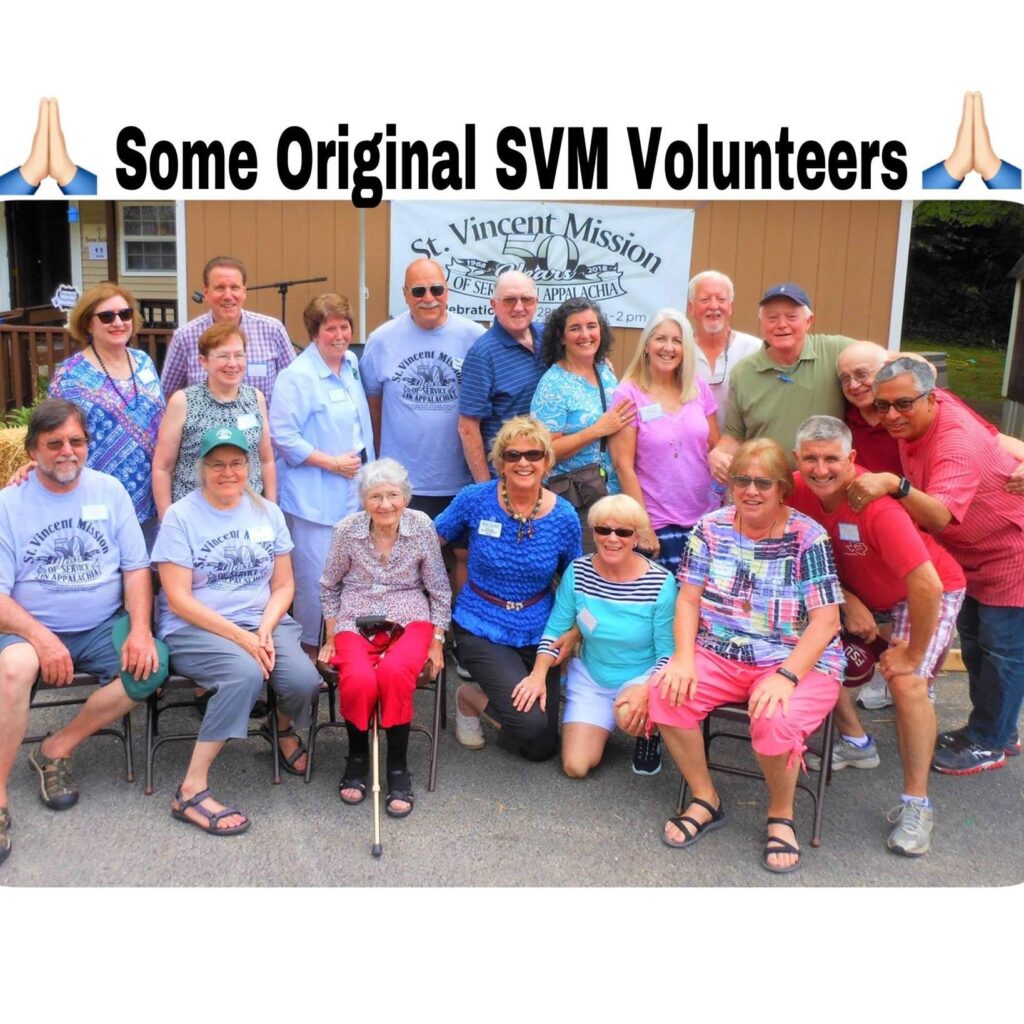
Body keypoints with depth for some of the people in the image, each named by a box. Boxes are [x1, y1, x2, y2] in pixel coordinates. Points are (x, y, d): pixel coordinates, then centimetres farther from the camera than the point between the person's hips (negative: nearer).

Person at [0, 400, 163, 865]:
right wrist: (40, 637, -25)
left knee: (152, 665, -25)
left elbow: (136, 566, 3)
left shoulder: (109, 490, 5)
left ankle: (57, 749, -5)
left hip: (103, 628, 3)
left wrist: (140, 630, -13)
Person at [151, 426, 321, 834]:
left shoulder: (267, 513, 10)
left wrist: (265, 629, -11)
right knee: (245, 673, -35)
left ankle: (283, 728, 15)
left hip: (263, 621, 4)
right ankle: (192, 790, -25)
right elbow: (178, 599, -9)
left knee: (304, 680, -24)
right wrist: (241, 636, -17)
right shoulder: (180, 516, -3)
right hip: (195, 629, -4)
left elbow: (284, 586, 10)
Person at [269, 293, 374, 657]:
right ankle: (309, 650, 14)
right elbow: (283, 436, -19)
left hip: (352, 490, 8)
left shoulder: (351, 364, 11)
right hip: (315, 495, -8)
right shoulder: (297, 376, -14)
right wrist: (332, 463, -17)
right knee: (315, 580, -2)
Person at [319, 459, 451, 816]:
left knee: (394, 672, -34)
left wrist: (436, 642, 3)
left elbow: (439, 589, 6)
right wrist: (331, 638, 11)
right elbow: (329, 586, 13)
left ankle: (398, 768, -13)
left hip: (410, 620, 0)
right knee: (359, 680, -32)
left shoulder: (422, 526, -3)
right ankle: (357, 758, -1)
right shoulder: (347, 530, -2)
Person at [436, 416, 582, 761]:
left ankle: (489, 694, 34)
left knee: (542, 748, 7)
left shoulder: (564, 517, -8)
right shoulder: (475, 499, -13)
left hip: (538, 632, 3)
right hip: (482, 628, -3)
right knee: (530, 724, -21)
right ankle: (470, 698, 10)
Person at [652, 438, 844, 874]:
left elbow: (825, 621, -12)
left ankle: (781, 817, 0)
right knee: (665, 693, -23)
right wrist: (684, 659, -13)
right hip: (720, 654, 4)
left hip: (799, 661, -3)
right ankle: (705, 800, 1)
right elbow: (688, 599, 4)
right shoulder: (711, 528, 4)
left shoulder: (808, 537, -7)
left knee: (775, 721, -33)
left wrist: (785, 676, -25)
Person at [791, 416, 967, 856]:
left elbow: (927, 585, -38)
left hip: (931, 592, -7)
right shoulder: (799, 491, -19)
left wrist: (912, 653, -26)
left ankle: (916, 804, -8)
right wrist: (849, 602, -18)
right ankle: (856, 743, 17)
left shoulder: (877, 507, -37)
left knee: (907, 684, -24)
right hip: (857, 589, 7)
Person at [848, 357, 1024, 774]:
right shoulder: (915, 420, -12)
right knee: (973, 640, 19)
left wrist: (894, 485, -65)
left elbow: (940, 516, -51)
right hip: (969, 553, 9)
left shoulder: (957, 443, -36)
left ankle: (990, 743, 17)